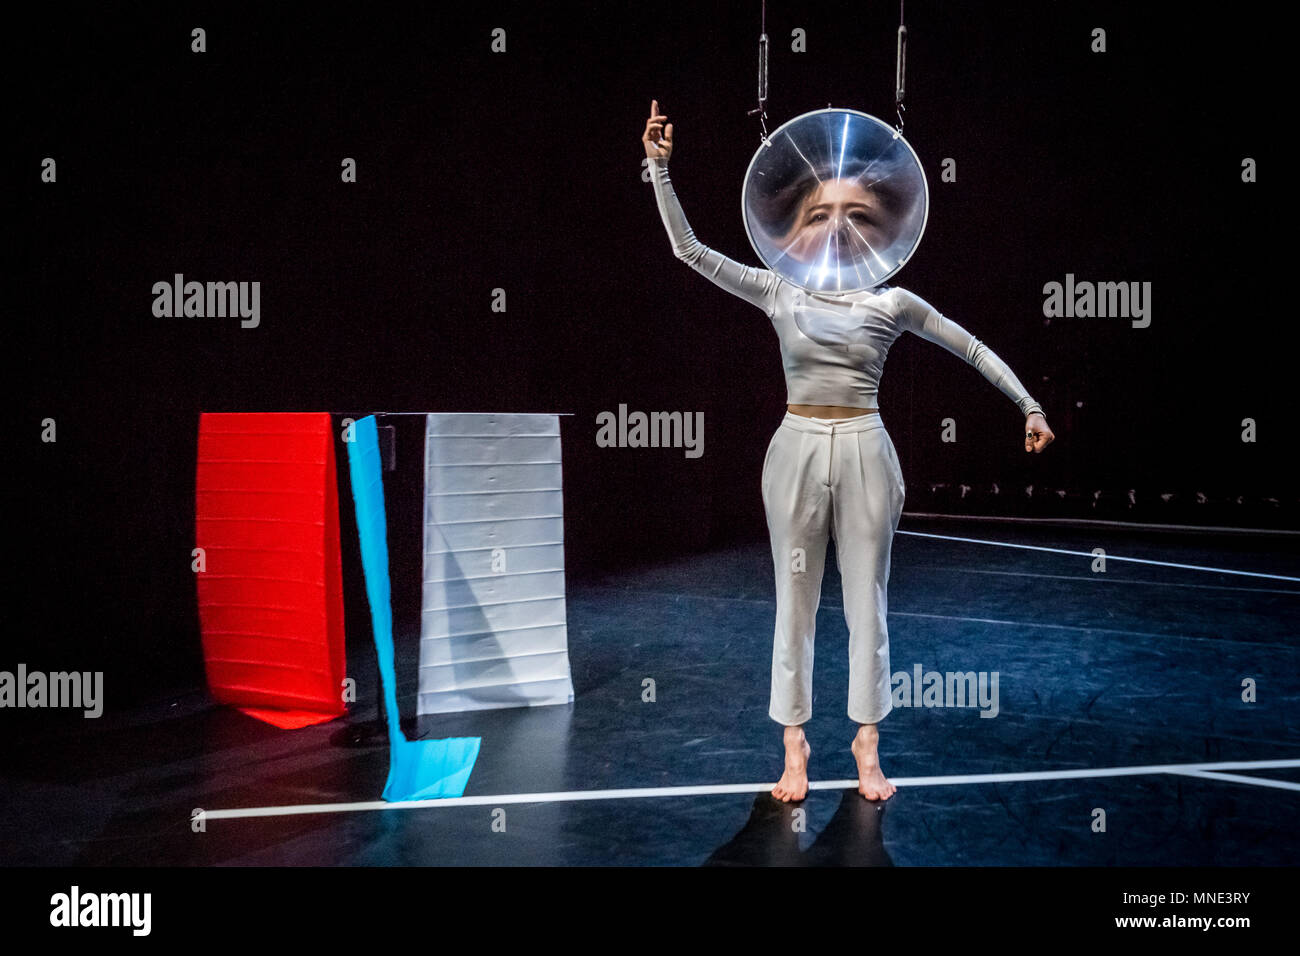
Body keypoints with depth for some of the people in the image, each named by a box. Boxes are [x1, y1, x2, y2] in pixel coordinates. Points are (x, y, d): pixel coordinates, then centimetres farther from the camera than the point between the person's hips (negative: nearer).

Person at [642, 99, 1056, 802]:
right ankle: (795, 743, 18)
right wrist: (659, 166, -8)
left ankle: (867, 743, 20)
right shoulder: (780, 294, 2)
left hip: (864, 452, 0)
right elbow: (687, 248, -1)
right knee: (795, 599, 6)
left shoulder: (892, 303, 1)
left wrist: (1029, 406, 5)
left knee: (866, 599, 6)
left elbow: (973, 349, 9)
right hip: (797, 450, 0)